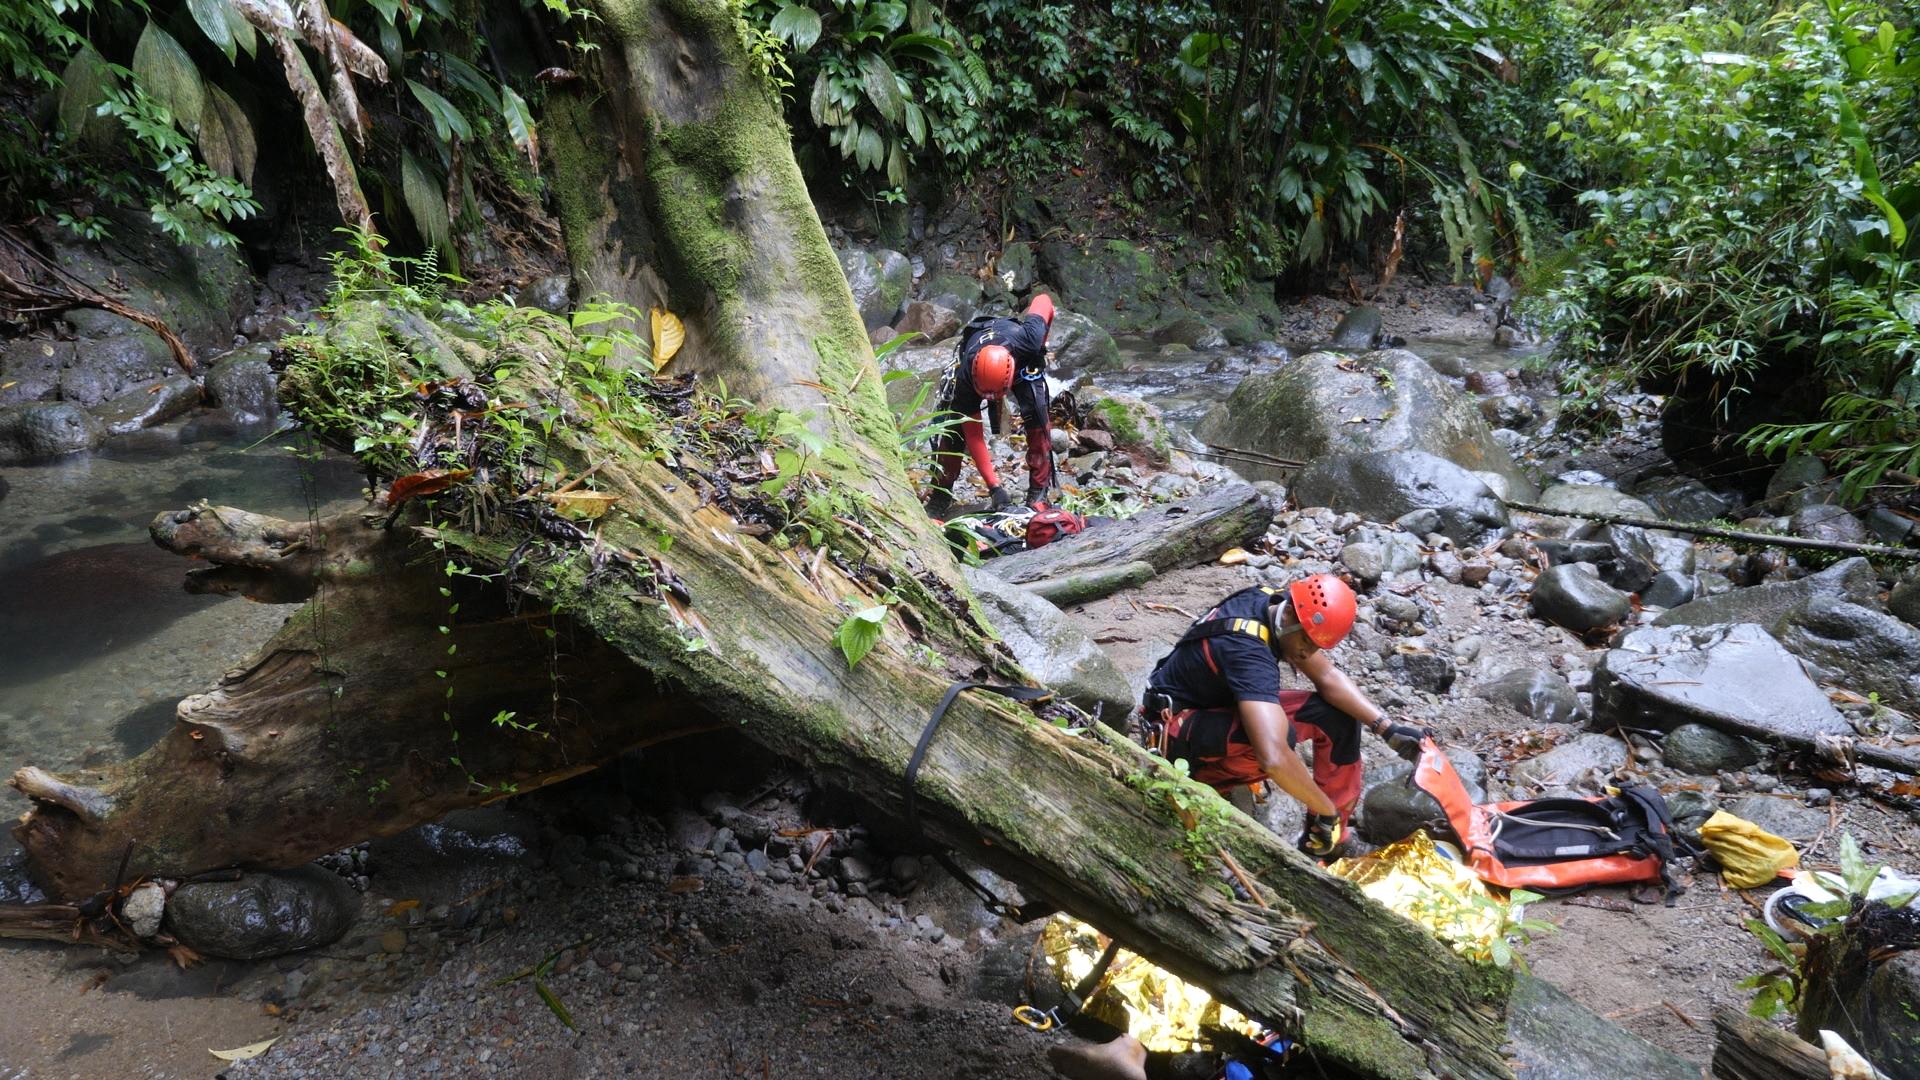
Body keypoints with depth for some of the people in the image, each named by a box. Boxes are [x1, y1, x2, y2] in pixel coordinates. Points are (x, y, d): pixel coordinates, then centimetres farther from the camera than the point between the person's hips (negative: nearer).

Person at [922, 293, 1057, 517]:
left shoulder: (1026, 339, -45)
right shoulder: (965, 379, -41)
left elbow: (1043, 300, -23)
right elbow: (973, 435, -32)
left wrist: (1042, 345, -7)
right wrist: (994, 487, -35)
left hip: (1024, 362, 1)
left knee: (1036, 416, -23)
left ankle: (1039, 491, -13)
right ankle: (941, 494, -3)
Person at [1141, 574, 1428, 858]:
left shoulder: (1273, 604, -11)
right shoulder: (1246, 649, -36)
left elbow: (1327, 676, -4)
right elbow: (1275, 759, -46)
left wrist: (1386, 727, -15)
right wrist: (1327, 810, -33)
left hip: (1221, 706, 10)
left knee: (1339, 714, -3)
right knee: (1279, 735, -37)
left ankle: (1325, 839, 0)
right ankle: (1209, 784, -12)